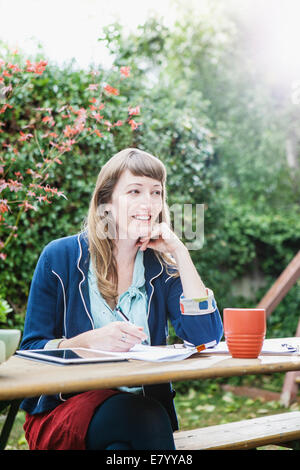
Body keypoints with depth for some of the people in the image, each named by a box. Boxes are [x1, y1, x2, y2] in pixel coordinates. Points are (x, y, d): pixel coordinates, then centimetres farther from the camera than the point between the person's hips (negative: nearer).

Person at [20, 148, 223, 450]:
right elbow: (31, 350, -2)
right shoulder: (61, 257, -1)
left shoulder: (161, 266, 6)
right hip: (65, 407, -3)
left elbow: (207, 337, -7)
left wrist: (180, 252, -9)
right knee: (146, 417, -31)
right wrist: (88, 342, -21)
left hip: (144, 403, 3)